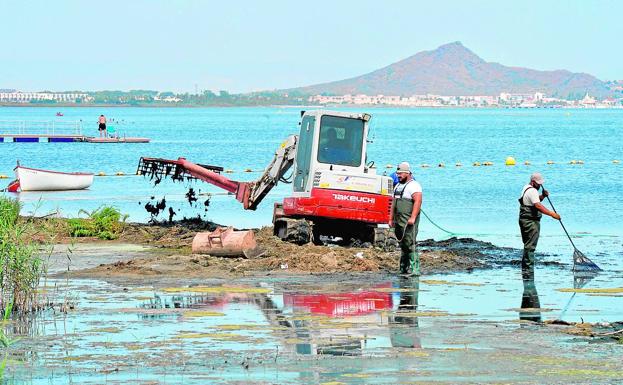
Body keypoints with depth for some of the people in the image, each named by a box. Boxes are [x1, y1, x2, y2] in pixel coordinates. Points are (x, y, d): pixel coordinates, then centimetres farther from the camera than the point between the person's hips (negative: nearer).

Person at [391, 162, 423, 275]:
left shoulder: (413, 186, -8)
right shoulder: (398, 186, 21)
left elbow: (418, 202, -19)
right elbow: (394, 203, 26)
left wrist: (413, 218, -26)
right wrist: (391, 219, 20)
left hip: (409, 221, -9)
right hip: (399, 221, 9)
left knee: (410, 244, -13)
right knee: (403, 244, 8)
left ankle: (414, 268, -15)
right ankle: (403, 268, 11)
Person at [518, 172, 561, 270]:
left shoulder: (527, 188, 15)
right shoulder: (532, 191, -18)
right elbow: (538, 205, -30)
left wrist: (543, 196, 5)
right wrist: (551, 214, -35)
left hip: (524, 220, 11)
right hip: (531, 222, -11)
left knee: (528, 245, 17)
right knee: (530, 246, -9)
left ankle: (524, 266, 21)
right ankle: (529, 267, -10)